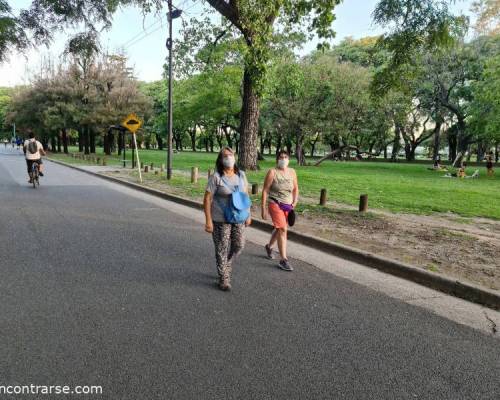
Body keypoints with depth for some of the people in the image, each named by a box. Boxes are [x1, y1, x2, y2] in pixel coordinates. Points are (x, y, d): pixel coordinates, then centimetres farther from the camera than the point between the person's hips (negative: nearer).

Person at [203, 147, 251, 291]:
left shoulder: (241, 175, 4)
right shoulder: (216, 177, -11)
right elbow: (207, 199, -11)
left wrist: (248, 214, 11)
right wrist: (208, 220, -15)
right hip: (221, 219, -5)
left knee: (239, 245, 11)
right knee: (222, 249, 4)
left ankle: (225, 266, 39)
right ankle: (224, 279, 20)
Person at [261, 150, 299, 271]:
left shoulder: (292, 172, 2)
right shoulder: (272, 172, -10)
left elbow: (295, 189, 14)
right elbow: (265, 190, -9)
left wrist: (294, 204, 4)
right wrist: (263, 208, -11)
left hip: (288, 206, 5)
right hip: (275, 204, -5)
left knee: (278, 229, 19)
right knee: (282, 229, -14)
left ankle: (269, 246, 47)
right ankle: (283, 260, -8)